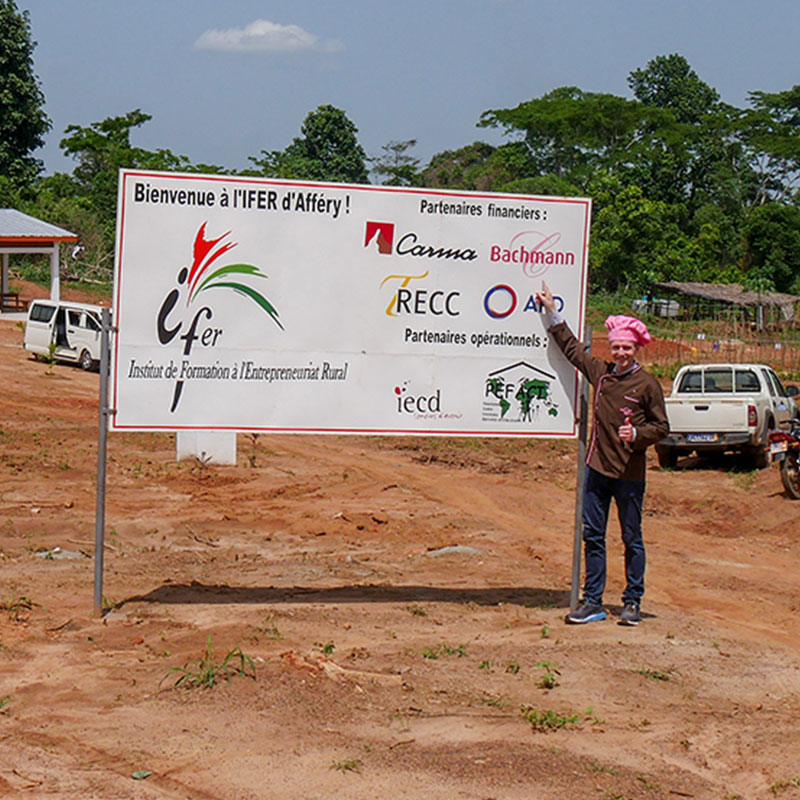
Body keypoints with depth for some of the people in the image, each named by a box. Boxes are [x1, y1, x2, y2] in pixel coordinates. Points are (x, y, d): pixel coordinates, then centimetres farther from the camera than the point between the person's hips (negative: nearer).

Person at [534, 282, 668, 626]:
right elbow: (571, 347, 21)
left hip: (629, 472, -5)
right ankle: (592, 602, 15)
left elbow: (661, 427, 1)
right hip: (597, 467, 5)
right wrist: (551, 312, 23)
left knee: (631, 539, 5)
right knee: (592, 536, 8)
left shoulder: (647, 384, -5)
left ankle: (632, 602, 15)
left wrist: (636, 435, -17)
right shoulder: (600, 372, 7)